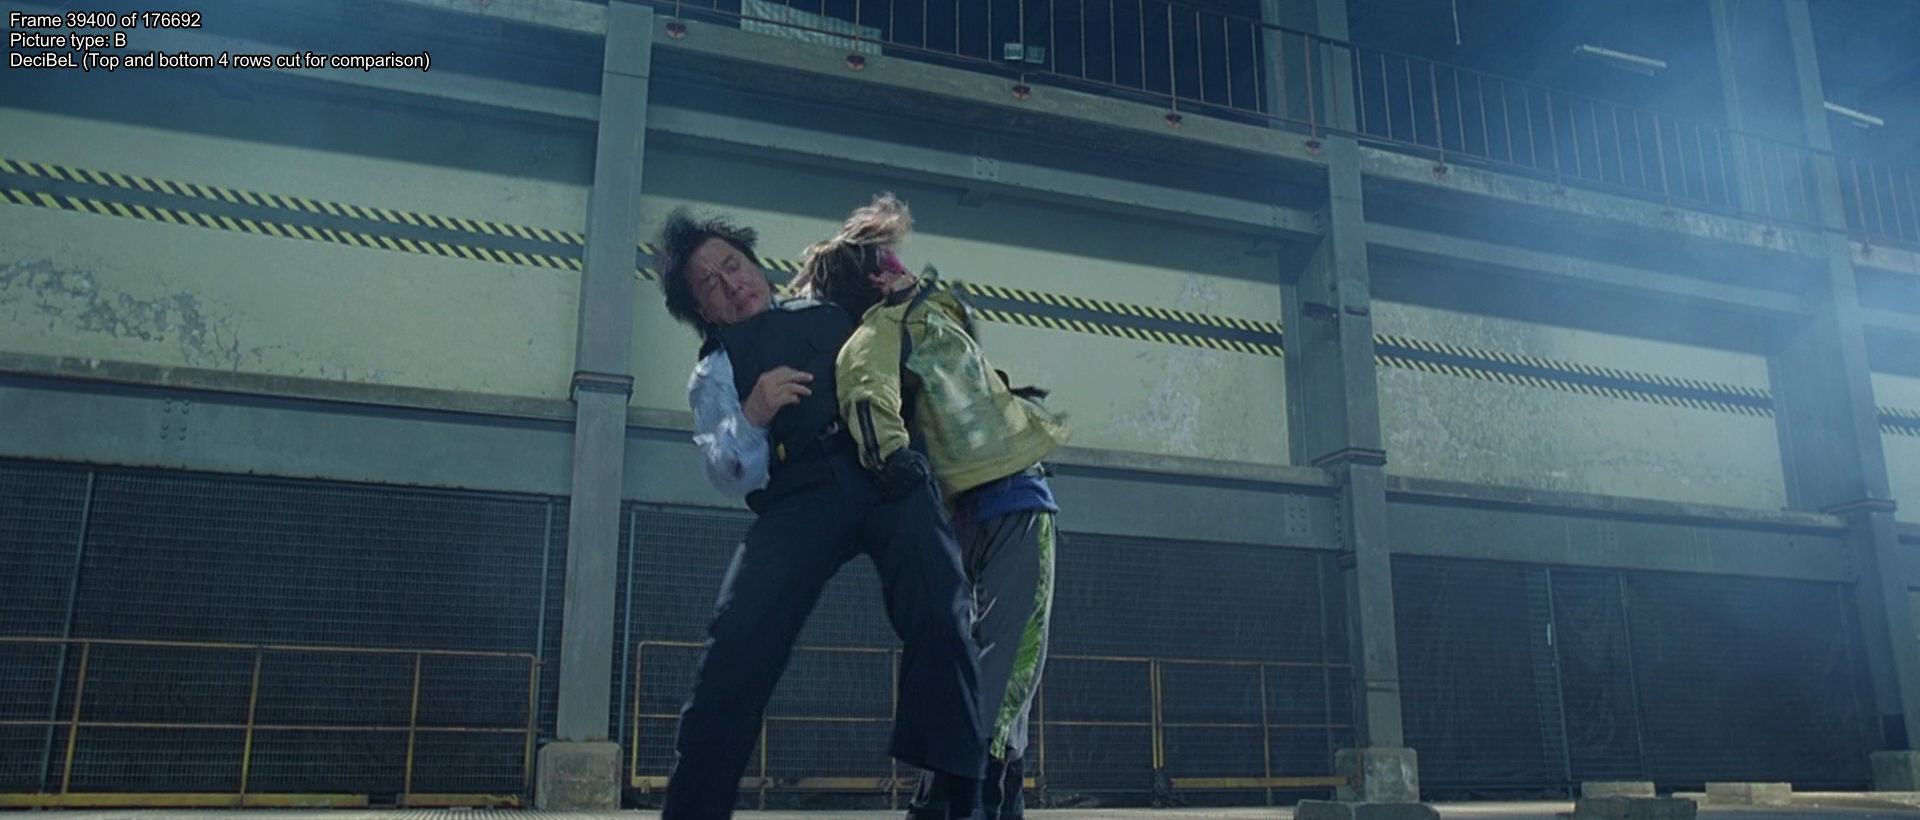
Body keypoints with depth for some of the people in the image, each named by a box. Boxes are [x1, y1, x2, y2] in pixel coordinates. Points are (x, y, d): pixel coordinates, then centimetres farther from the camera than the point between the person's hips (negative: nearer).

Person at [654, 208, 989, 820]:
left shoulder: (831, 313, 30)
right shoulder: (714, 373, 21)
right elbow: (734, 478, 5)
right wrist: (751, 417, -12)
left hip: (888, 474, 1)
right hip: (800, 497, -1)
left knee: (939, 616, -22)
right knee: (739, 640, -18)